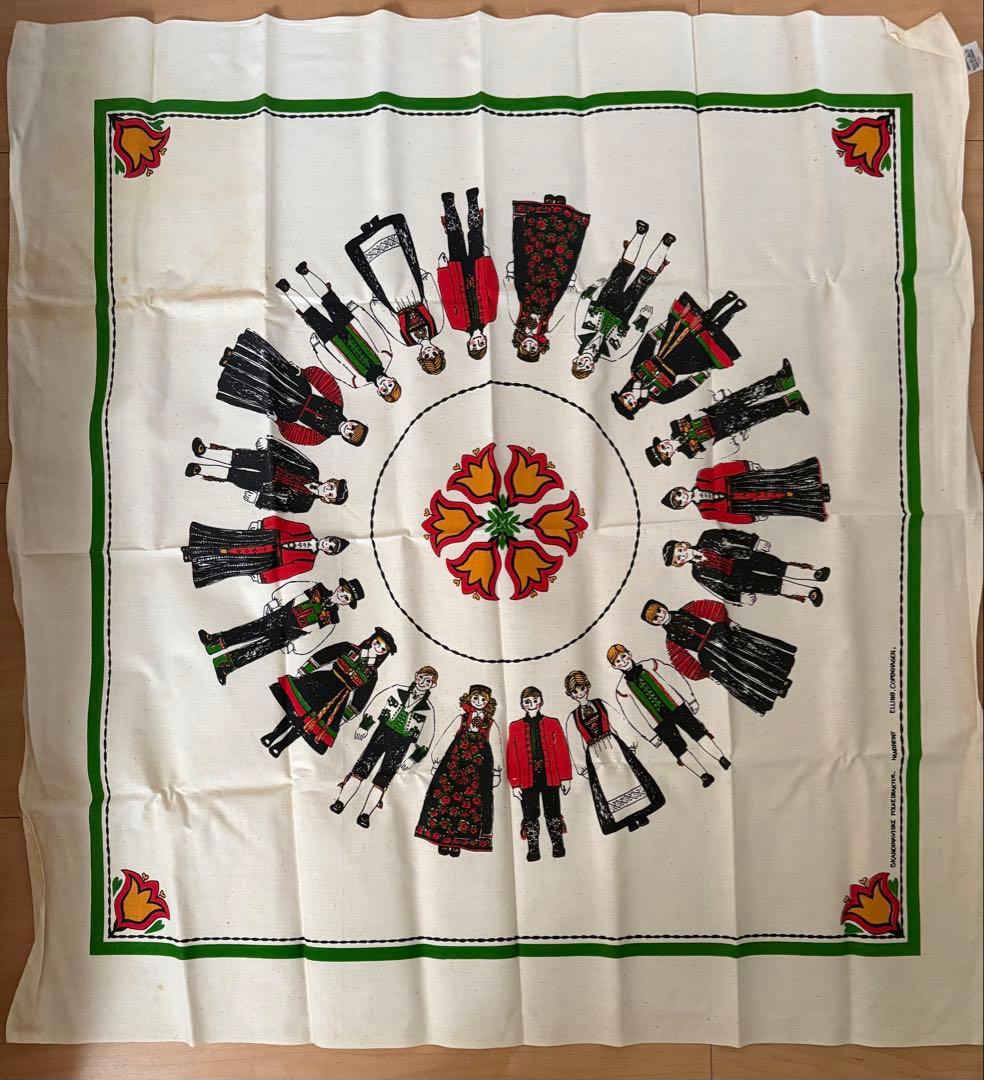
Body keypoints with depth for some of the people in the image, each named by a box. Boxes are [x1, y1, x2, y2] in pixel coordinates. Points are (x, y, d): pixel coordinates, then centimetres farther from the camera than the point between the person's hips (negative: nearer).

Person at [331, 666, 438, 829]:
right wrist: (364, 725, 5)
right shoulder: (398, 691, 3)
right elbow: (376, 704, 9)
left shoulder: (428, 709, 4)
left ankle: (365, 814, 0)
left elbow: (425, 739, 6)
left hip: (401, 744, 0)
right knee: (361, 768, -6)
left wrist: (414, 758, 3)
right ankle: (341, 803, 0)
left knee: (383, 780, -5)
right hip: (383, 732, 0)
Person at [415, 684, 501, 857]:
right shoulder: (461, 719, 9)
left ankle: (457, 842, 5)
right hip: (454, 763, 0)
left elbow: (496, 748, 9)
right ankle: (444, 840, 3)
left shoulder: (491, 724, 9)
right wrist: (437, 761, 3)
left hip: (479, 767, 0)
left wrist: (496, 772, 5)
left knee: (472, 800, -4)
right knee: (446, 794, -6)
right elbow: (445, 738, 8)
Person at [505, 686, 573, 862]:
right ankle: (533, 850, 15)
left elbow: (562, 752, 3)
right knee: (530, 815, 4)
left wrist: (565, 777, 1)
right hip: (527, 779, 0)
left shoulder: (553, 723, 4)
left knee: (552, 813, 7)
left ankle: (558, 847, 20)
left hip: (550, 777, 0)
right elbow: (512, 757, 1)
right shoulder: (515, 727, 3)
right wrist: (515, 784, -2)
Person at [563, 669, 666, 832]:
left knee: (628, 775, -4)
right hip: (594, 755, 0)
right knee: (609, 785, 1)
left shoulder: (601, 704, 5)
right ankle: (629, 819, 10)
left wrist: (628, 743, -2)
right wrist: (582, 767, 5)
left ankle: (641, 814, 7)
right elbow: (575, 744, 7)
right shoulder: (573, 718, 5)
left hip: (614, 746, 0)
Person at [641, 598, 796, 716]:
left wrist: (729, 623, 3)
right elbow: (691, 651, 0)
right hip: (707, 653, -4)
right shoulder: (671, 637, 5)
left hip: (717, 632, 4)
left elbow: (708, 620, 12)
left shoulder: (681, 613, 12)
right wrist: (709, 670, -6)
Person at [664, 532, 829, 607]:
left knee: (777, 566, -18)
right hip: (739, 578, -2)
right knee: (771, 585, -18)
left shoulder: (706, 538, -4)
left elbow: (732, 536, 1)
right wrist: (740, 597, -15)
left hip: (746, 557, 2)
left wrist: (755, 541, -5)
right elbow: (720, 590, -4)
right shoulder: (699, 574, -6)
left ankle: (814, 573, -7)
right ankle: (808, 592, -7)